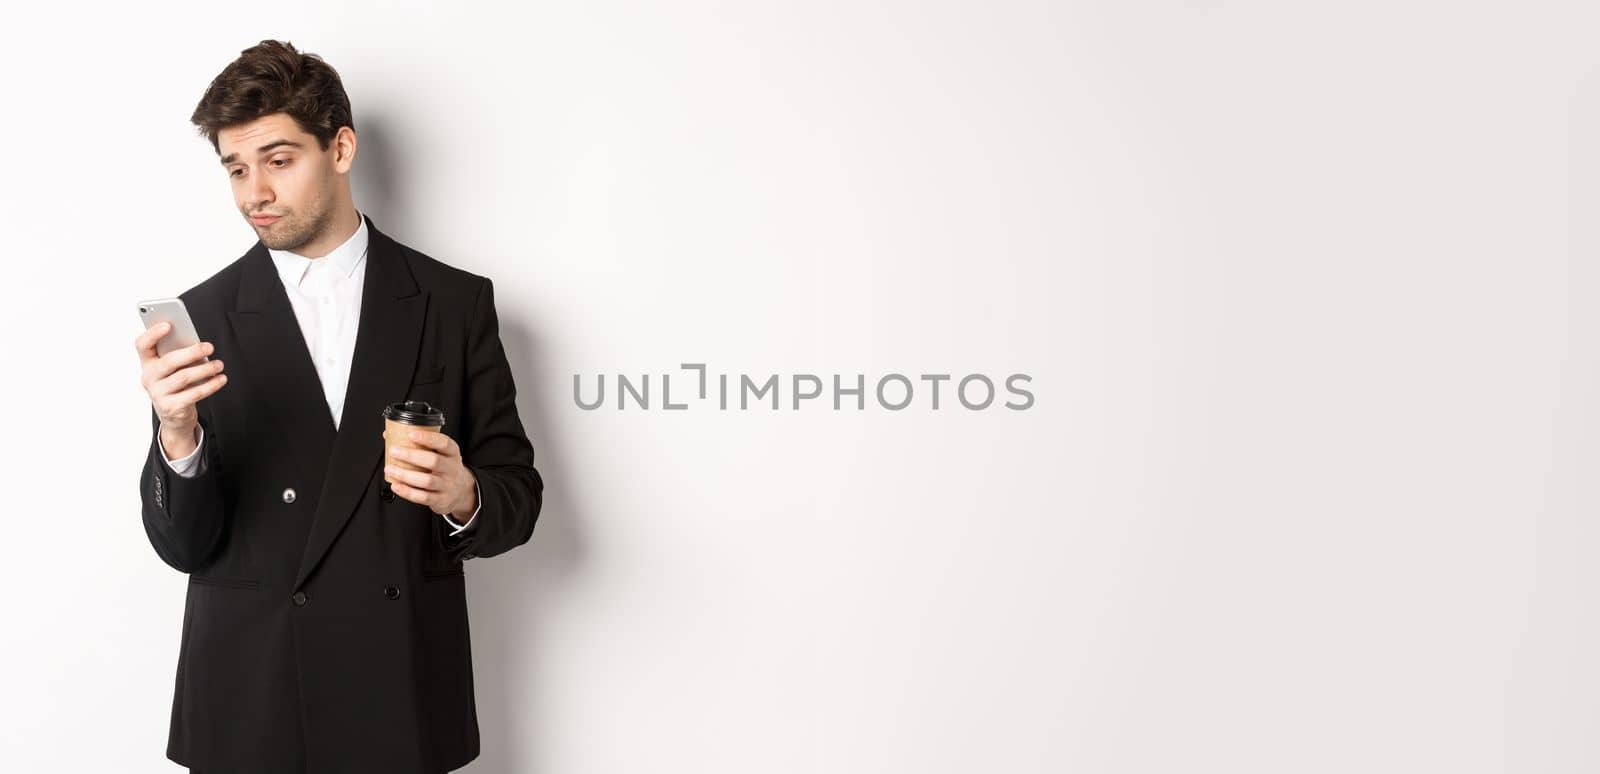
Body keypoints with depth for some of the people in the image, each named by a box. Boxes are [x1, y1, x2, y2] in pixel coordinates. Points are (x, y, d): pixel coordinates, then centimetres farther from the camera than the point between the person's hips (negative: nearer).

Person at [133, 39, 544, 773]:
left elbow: (517, 496, 0)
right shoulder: (200, 319, -2)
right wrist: (177, 435, -23)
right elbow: (183, 545, -5)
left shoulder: (456, 302, -2)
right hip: (246, 705, 0)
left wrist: (463, 499, -20)